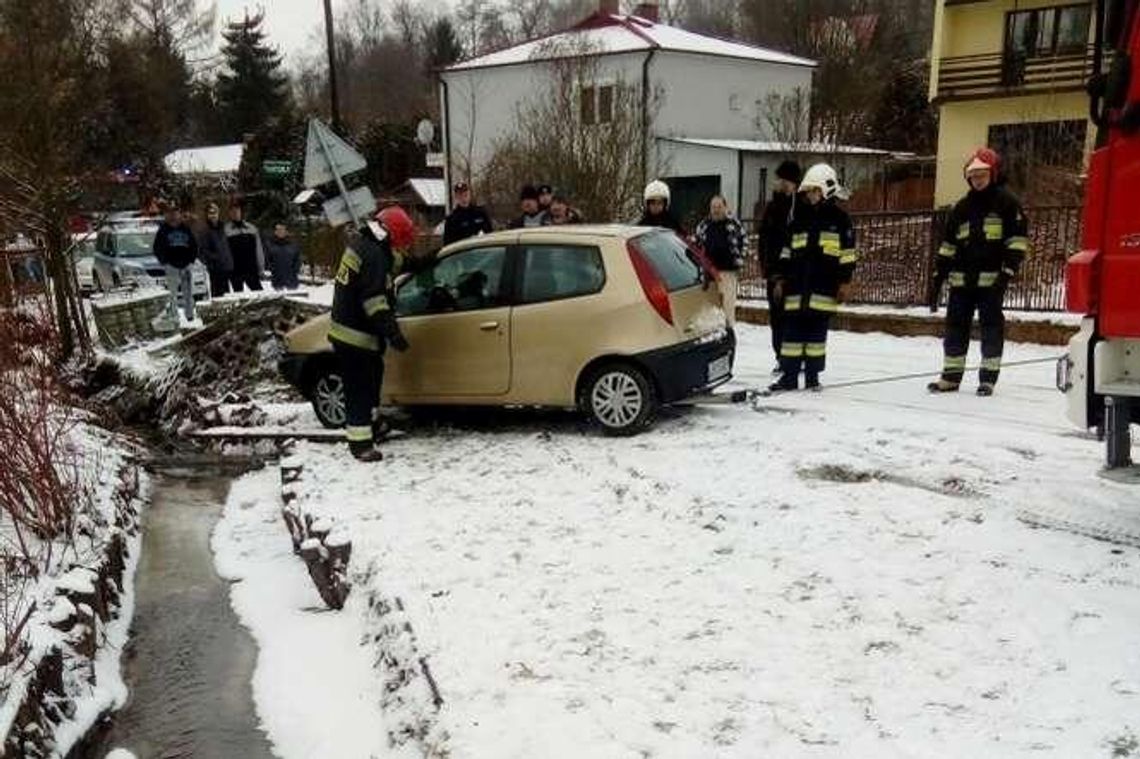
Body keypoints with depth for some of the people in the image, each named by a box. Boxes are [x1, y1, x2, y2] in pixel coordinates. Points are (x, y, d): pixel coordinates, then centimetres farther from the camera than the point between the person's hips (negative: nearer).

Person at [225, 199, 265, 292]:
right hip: (235, 271, -2)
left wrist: (261, 269, 7)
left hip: (252, 270, 2)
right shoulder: (226, 230, 1)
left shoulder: (252, 228, 9)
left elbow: (259, 250, 11)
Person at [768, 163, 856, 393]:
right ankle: (789, 375, 5)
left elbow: (847, 254, 0)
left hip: (824, 287, -3)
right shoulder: (799, 219, 12)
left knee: (817, 331, 2)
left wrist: (844, 282, -5)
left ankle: (812, 375, 11)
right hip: (797, 285, 3)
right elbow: (787, 252, 16)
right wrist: (781, 279, 11)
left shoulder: (840, 219, 2)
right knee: (792, 329, 1)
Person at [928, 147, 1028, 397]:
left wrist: (1009, 269, -14)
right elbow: (948, 243, 18)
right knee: (956, 323, 5)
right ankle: (951, 375, 11)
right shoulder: (963, 207, 16)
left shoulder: (1006, 201, 1)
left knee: (991, 324, -1)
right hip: (962, 277, 5)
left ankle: (988, 377, 4)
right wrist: (939, 275, 13)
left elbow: (1018, 238, -5)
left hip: (991, 277, -5)